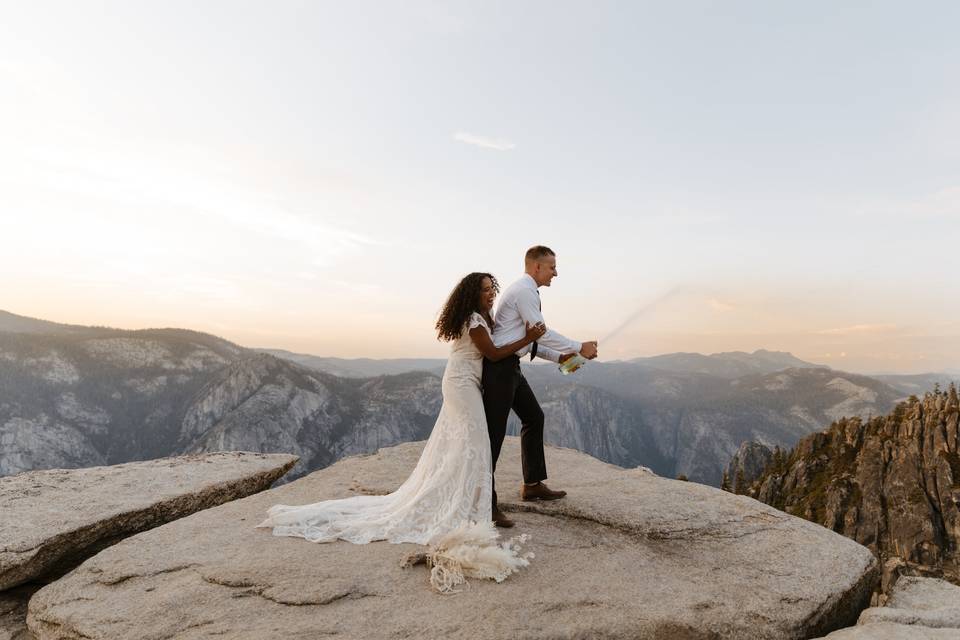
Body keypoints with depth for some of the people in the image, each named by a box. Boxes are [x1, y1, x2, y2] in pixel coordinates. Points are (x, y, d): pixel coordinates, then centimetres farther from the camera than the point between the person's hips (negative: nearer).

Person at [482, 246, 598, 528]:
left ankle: (532, 484, 29)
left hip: (510, 366, 11)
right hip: (499, 366, -11)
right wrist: (579, 348, -8)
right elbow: (541, 333, -16)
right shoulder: (524, 290, -12)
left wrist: (560, 356, 15)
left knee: (533, 417, 18)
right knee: (495, 432, -8)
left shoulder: (525, 291, 20)